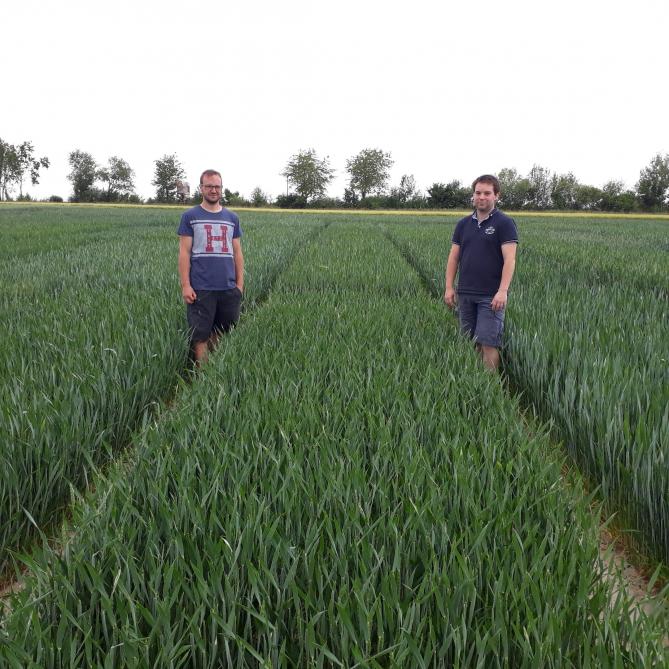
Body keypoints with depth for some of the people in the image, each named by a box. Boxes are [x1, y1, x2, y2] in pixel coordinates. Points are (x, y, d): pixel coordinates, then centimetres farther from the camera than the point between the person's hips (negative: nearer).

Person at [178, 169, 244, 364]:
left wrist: (240, 283, 7)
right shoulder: (190, 216, 3)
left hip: (229, 288, 3)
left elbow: (237, 252, 14)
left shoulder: (232, 218, 13)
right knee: (201, 334, 0)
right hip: (201, 289, -3)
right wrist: (185, 285, -8)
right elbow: (184, 252, 0)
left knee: (222, 333, 8)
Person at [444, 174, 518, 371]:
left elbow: (509, 260, -12)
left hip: (491, 296, -5)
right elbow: (454, 257, 13)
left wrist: (502, 291, -22)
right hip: (465, 294, 5)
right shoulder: (463, 224, 12)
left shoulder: (504, 223, -5)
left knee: (488, 344, -7)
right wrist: (449, 287, 4)